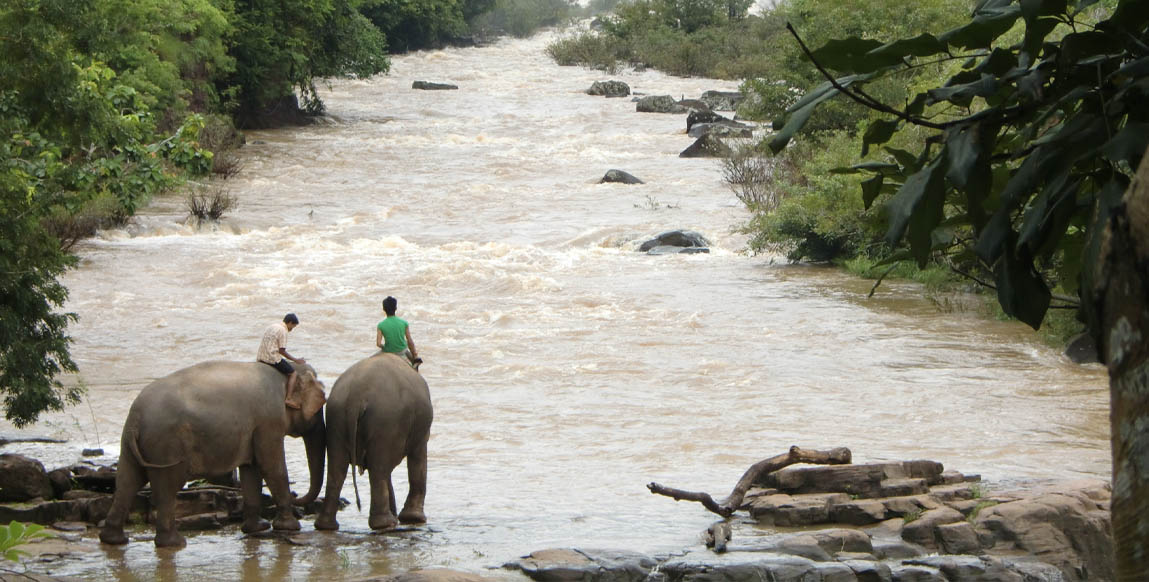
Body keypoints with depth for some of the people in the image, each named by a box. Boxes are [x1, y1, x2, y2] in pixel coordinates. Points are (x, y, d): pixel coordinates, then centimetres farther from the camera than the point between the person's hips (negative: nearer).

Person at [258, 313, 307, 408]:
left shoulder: (271, 326, 18)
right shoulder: (283, 331, -9)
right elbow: (282, 350, -12)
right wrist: (295, 360, -4)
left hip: (261, 357, 9)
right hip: (272, 358, -9)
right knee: (292, 373, 4)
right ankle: (288, 399, -6)